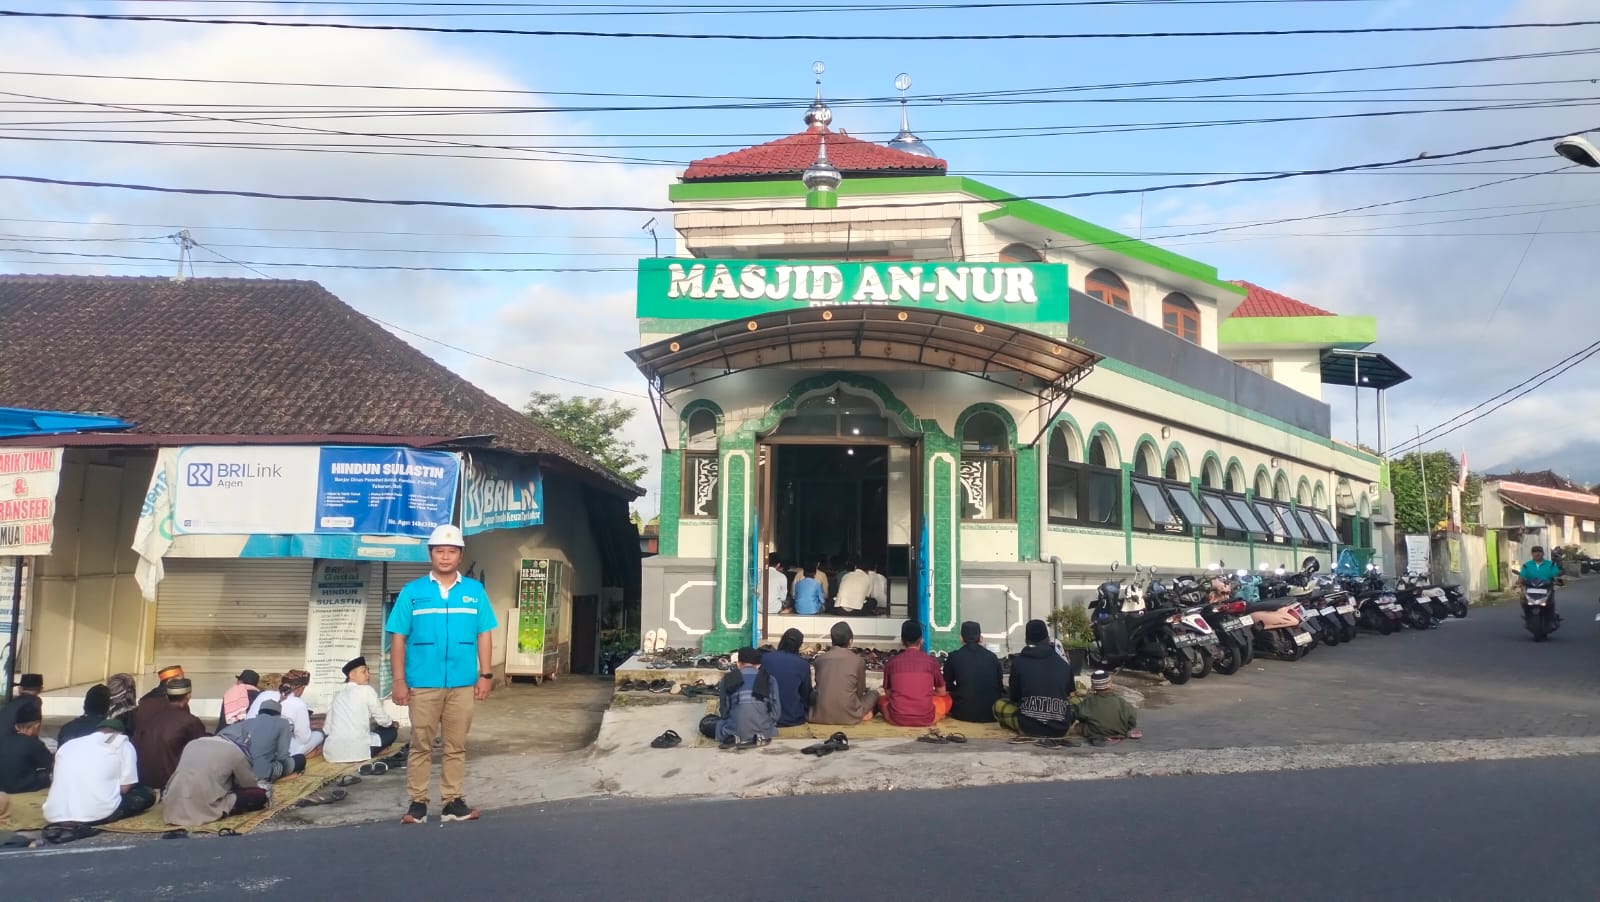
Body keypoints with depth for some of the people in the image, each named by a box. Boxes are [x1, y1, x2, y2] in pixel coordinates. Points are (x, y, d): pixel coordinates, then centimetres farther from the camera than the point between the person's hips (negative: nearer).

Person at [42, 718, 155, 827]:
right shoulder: (123, 743, 10)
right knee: (147, 794, 18)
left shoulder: (68, 745, 23)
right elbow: (125, 788, 4)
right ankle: (100, 818, -4)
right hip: (97, 814, -6)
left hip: (55, 816, 6)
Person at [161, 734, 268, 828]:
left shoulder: (193, 743, 19)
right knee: (260, 795, 2)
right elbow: (249, 785, 15)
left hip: (171, 809, 6)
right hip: (203, 810, -6)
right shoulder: (235, 752, 5)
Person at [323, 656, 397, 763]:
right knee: (391, 730, 17)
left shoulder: (337, 694, 16)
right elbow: (382, 719, 5)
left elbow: (327, 727, 11)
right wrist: (393, 723, 27)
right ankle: (364, 754, 5)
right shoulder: (366, 690, -1)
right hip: (357, 750, -6)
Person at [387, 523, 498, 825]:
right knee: (421, 745, 5)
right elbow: (398, 638, 1)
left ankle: (453, 801, 15)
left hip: (462, 683, 1)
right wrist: (399, 680, -4)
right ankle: (417, 803, 13)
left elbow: (484, 634, 6)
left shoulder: (475, 591, 5)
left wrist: (486, 675, 0)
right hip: (422, 683, -1)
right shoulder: (412, 592, 2)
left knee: (456, 745, 8)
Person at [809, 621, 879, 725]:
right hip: (848, 715, -1)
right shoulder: (858, 660, -5)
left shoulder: (819, 659, 1)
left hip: (822, 715, 1)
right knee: (874, 693, 23)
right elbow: (860, 691, 5)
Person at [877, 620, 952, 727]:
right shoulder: (931, 661, 1)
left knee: (881, 700, 31)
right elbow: (941, 692, 13)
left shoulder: (891, 662, 3)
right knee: (947, 698, 27)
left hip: (897, 718, 1)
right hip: (926, 718, 0)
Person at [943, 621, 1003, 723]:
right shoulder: (992, 656, 7)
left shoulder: (953, 657, 1)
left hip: (964, 712, -1)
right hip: (992, 712, 2)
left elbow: (947, 685, 13)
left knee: (948, 697, 23)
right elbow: (1000, 686, 15)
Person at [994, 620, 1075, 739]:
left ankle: (1026, 731, 7)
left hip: (1029, 726, -3)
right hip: (1061, 728, 3)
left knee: (998, 705, 21)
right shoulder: (1064, 663, 7)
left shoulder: (1018, 661, 0)